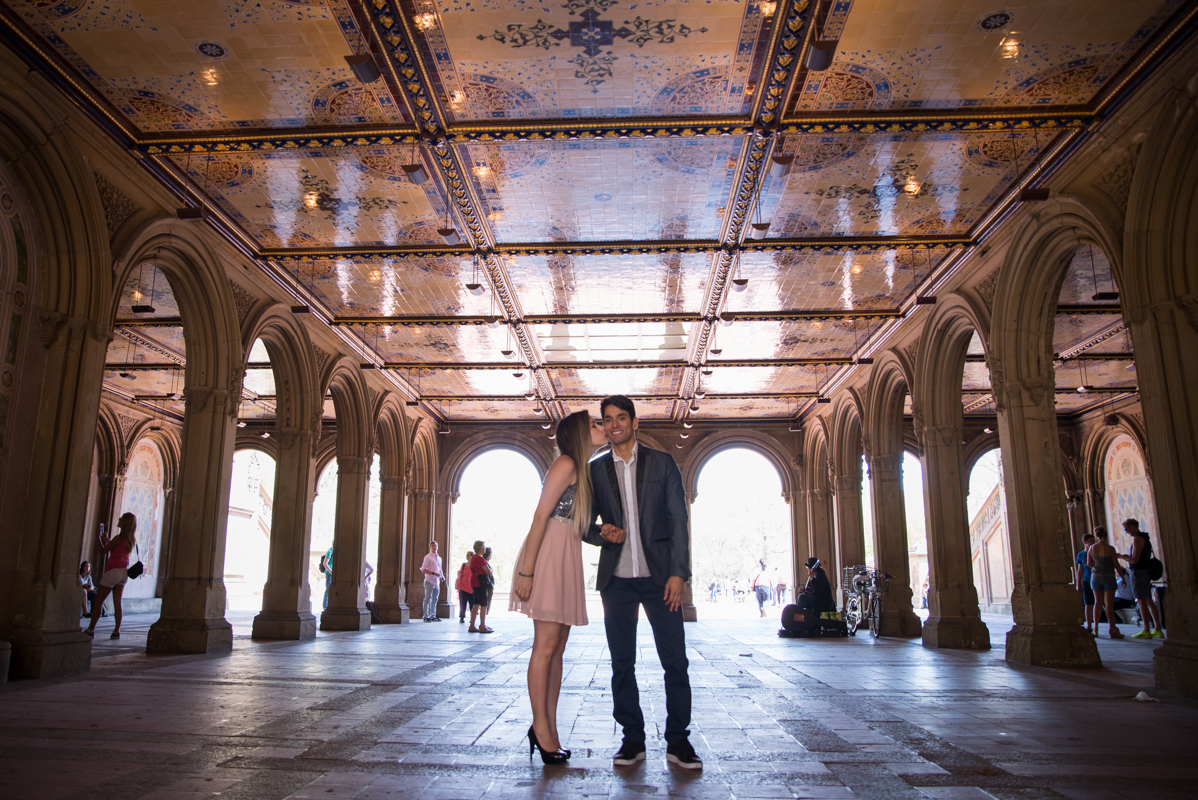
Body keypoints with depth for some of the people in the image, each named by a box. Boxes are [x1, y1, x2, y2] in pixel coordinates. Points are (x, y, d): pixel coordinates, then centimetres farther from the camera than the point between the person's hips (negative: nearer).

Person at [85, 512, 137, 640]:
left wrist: (99, 537, 3)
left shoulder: (119, 538, -18)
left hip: (112, 571, -7)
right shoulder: (132, 540, 5)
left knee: (98, 601, 3)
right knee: (117, 602, 8)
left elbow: (103, 550, -8)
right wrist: (108, 540, 22)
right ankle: (117, 631, 5)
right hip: (123, 572, 7)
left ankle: (91, 629, 7)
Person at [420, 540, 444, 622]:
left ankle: (433, 616, 15)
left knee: (434, 599, 9)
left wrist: (442, 576, 5)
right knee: (428, 599, -4)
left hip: (436, 581, 7)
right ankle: (426, 616, 2)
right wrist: (434, 573, -20)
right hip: (429, 581, -7)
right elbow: (423, 570, -12)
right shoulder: (428, 557, -6)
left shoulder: (439, 558, 16)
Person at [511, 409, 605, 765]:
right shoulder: (566, 464, -9)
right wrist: (526, 571, -20)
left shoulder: (583, 470, 20)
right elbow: (540, 517, -15)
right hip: (549, 553, -10)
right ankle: (540, 725, 2)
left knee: (557, 647, 8)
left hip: (568, 559, 10)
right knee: (546, 644, -6)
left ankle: (548, 727, 13)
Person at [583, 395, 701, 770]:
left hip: (659, 575, -1)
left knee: (675, 661, -2)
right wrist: (602, 534, -9)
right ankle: (633, 739, 19)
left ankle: (678, 742, 12)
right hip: (616, 579, 2)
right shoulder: (596, 469, 9)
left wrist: (678, 573, -6)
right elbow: (585, 524, 14)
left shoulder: (662, 462, 5)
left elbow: (678, 520, 2)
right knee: (622, 662, 6)